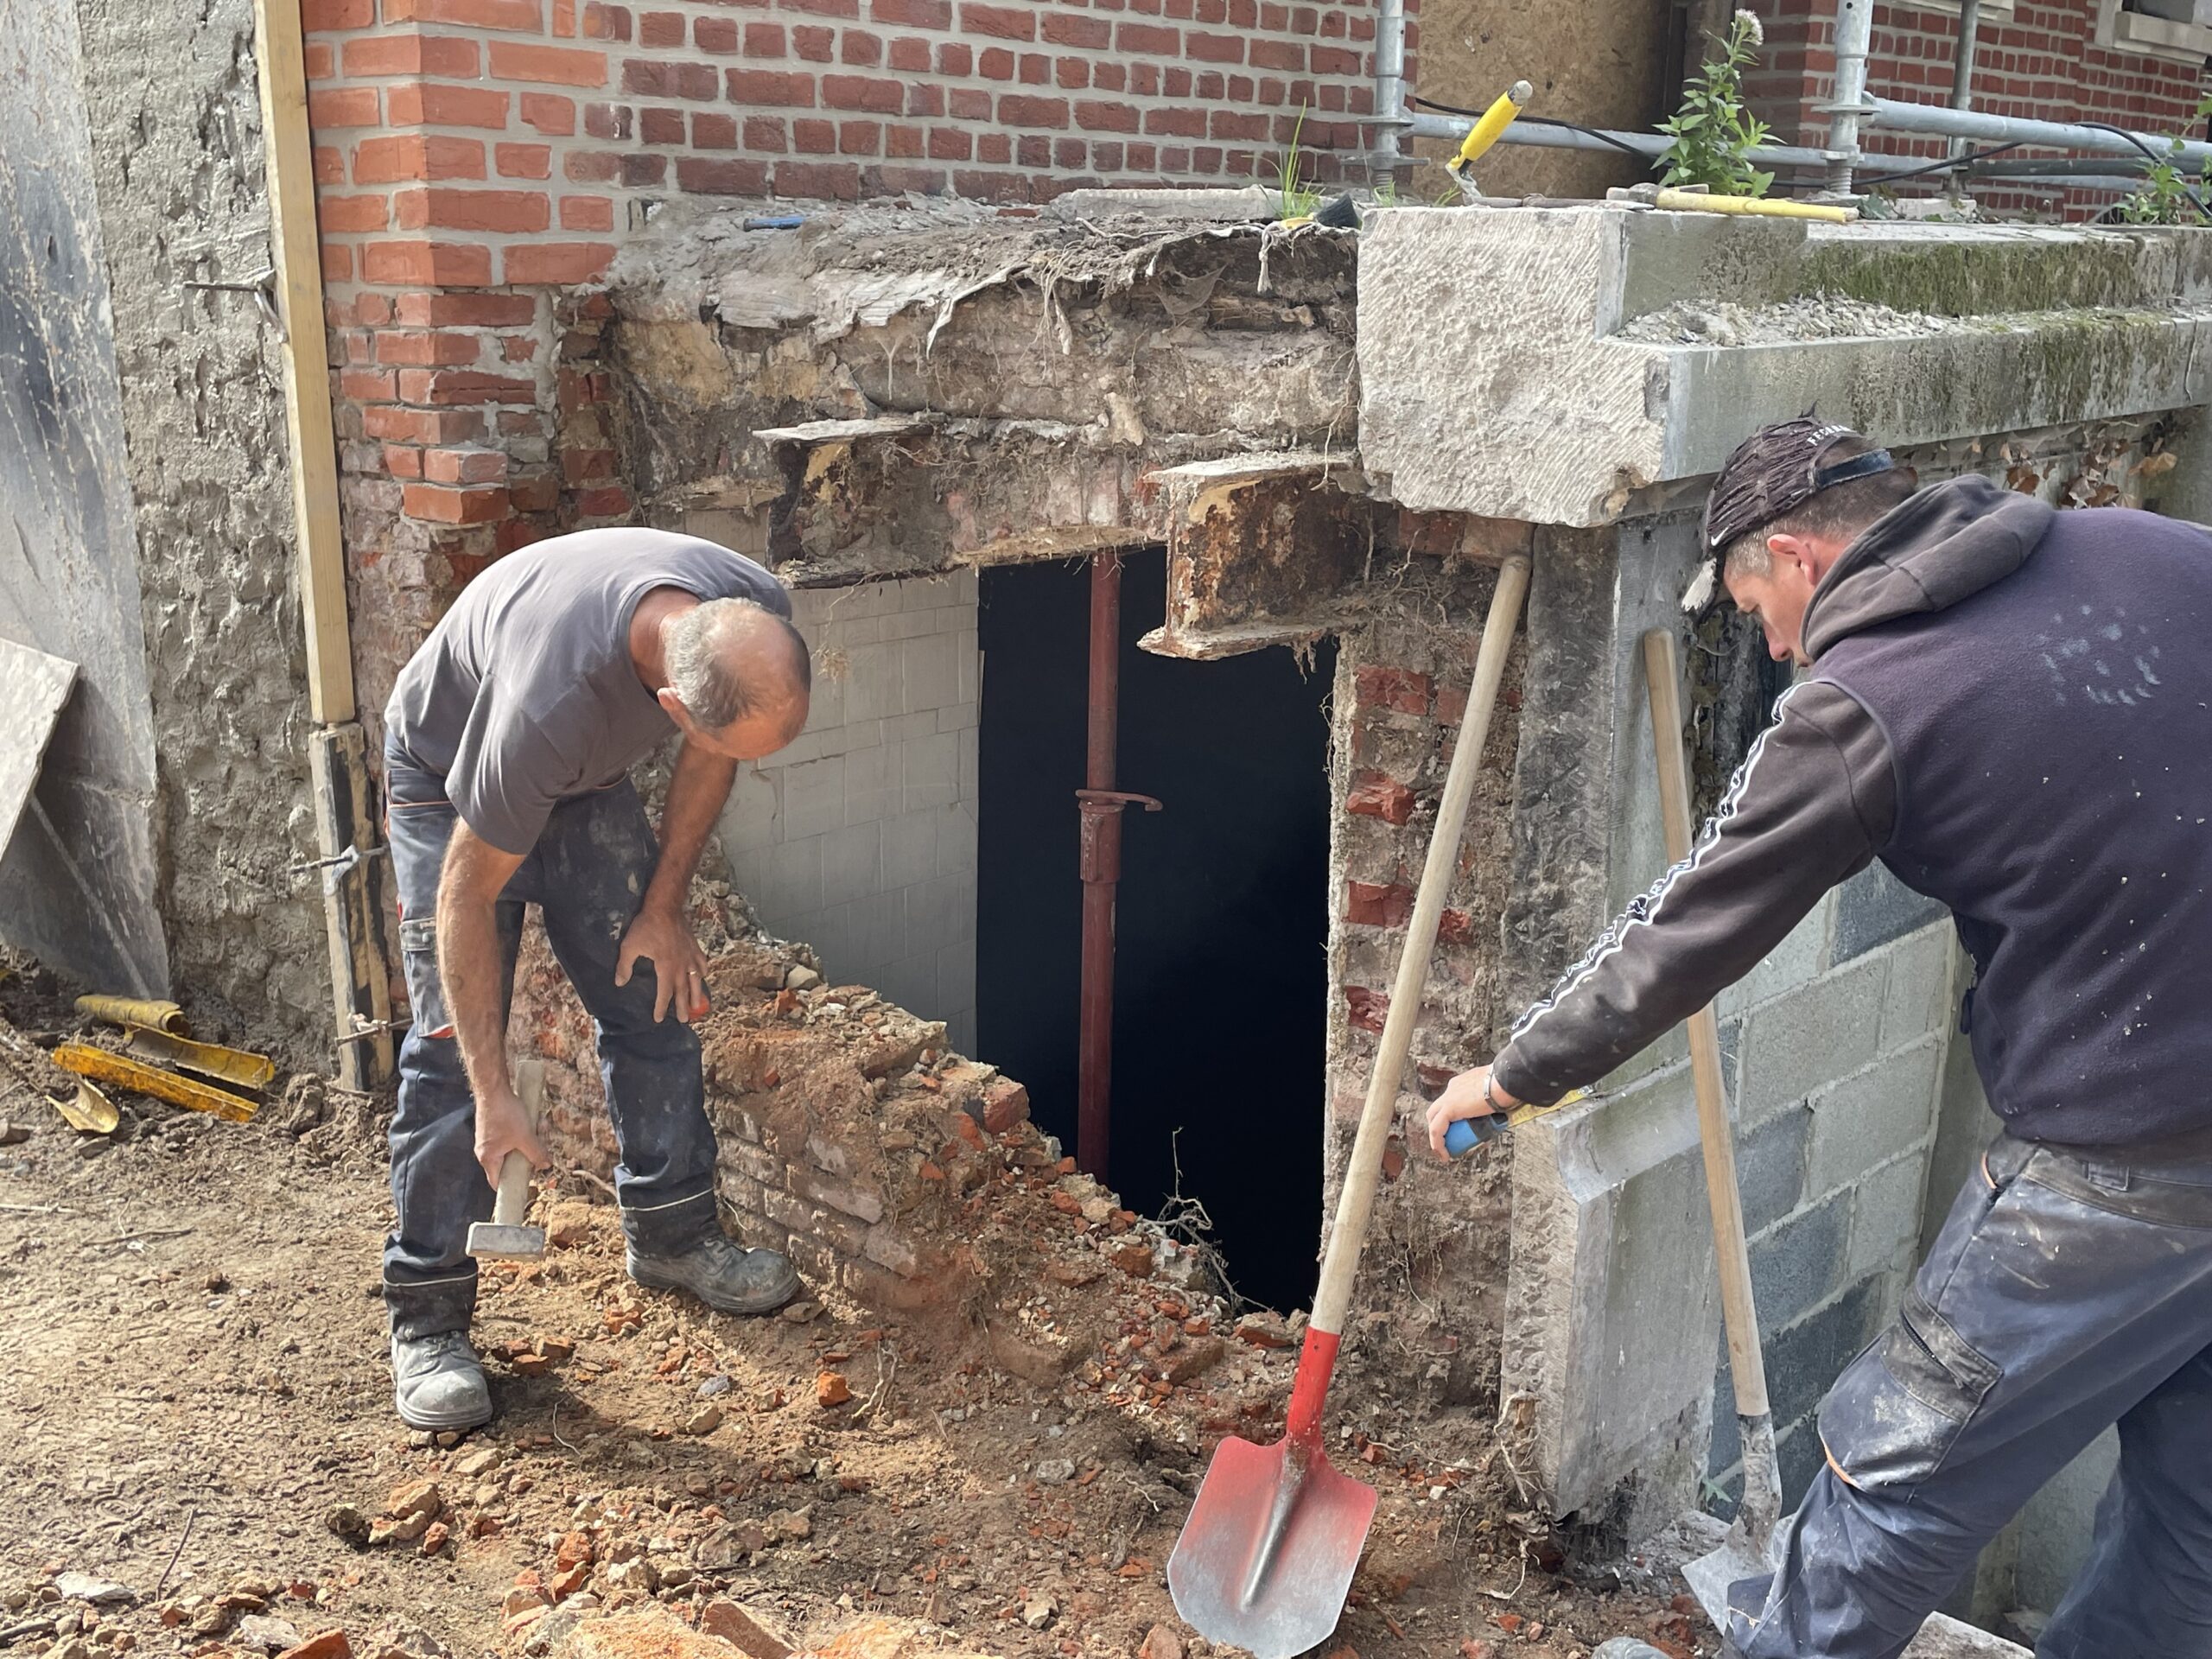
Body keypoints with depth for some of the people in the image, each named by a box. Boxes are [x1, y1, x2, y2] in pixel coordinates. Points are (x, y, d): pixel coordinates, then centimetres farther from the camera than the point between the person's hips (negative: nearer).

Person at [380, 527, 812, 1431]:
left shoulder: (759, 626, -29)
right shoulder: (551, 701, -45)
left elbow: (706, 761, -5)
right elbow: (467, 896, -32)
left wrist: (663, 905, -5)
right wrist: (494, 1094, -28)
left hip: (590, 777, 6)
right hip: (450, 774, -5)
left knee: (654, 994, 5)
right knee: (454, 1046, -9)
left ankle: (671, 1235, 21)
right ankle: (428, 1316, 1)